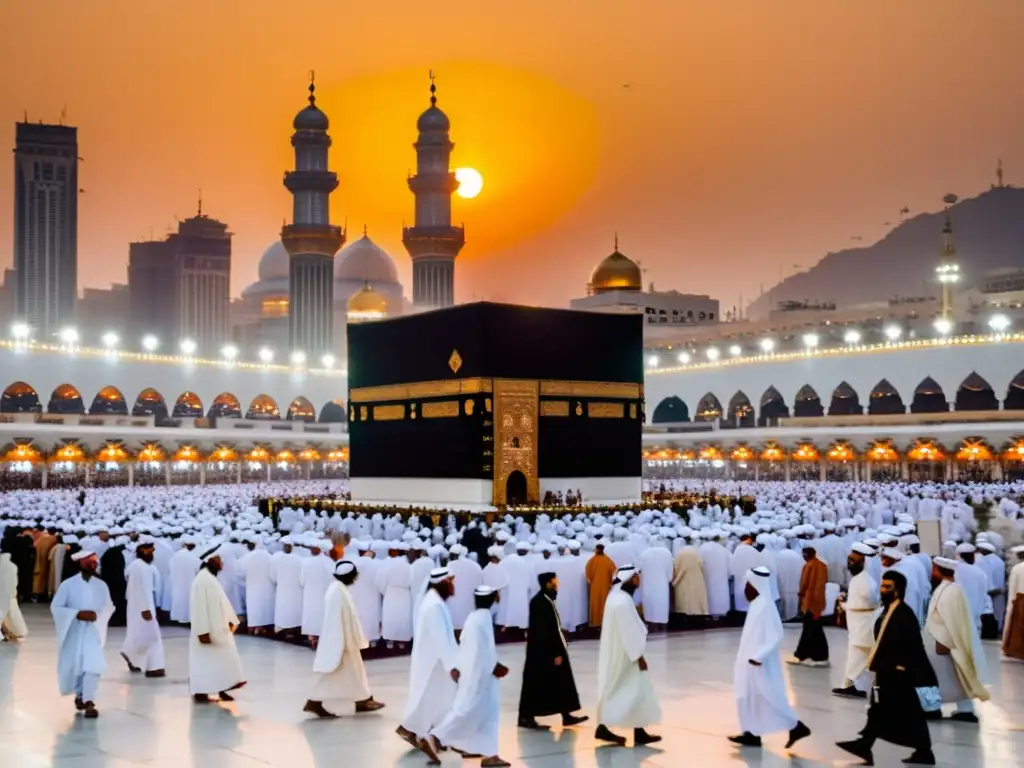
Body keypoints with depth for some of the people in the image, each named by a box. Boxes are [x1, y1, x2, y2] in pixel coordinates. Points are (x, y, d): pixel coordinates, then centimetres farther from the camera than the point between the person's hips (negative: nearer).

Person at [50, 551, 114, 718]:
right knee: (72, 666, 10)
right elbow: (55, 607, -7)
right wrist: (77, 614, -18)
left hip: (93, 631, 0)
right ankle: (80, 695, 35)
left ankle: (89, 701, -15)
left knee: (93, 665, -15)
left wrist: (97, 615, -16)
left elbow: (108, 607, 5)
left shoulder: (101, 585, 2)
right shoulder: (68, 585, -6)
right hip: (72, 632, 0)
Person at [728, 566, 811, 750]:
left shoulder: (765, 606, -22)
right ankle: (752, 733, 18)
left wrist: (759, 656, -25)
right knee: (749, 696, 12)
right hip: (752, 660, 10)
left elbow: (775, 636, -24)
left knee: (768, 698, -1)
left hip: (760, 664, -10)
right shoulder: (756, 604, 7)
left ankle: (797, 727, 8)